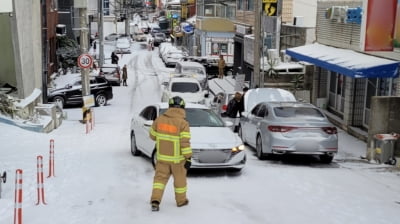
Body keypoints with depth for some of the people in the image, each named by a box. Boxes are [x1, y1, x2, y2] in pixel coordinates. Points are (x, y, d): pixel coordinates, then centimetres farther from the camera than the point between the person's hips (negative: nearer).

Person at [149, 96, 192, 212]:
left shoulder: (159, 119, -5)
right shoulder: (183, 123, -17)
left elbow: (153, 135, 6)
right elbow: (185, 143, -19)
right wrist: (188, 158, -12)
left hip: (162, 156, 3)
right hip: (177, 158, -2)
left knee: (160, 177, 11)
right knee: (179, 179, 14)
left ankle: (155, 200, -3)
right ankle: (181, 200, 28)